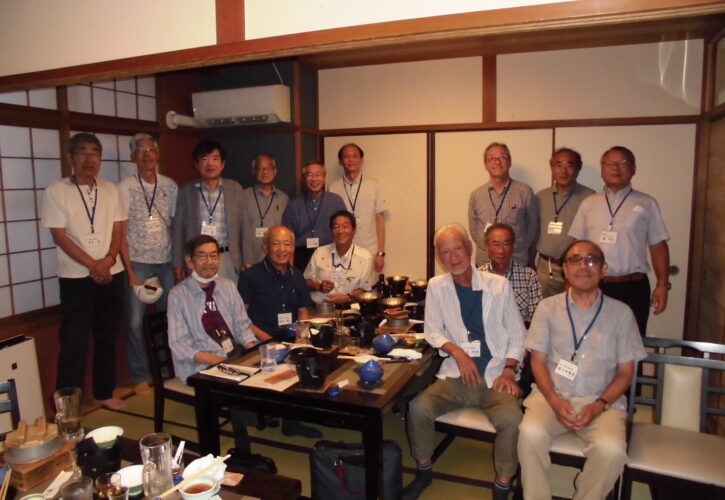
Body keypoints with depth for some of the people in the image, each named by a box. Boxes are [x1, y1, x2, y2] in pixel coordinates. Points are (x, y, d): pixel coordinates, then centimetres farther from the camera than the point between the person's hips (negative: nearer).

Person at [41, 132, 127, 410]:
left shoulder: (111, 190, 6)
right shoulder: (56, 191, -5)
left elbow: (118, 230, 5)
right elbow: (60, 237, -9)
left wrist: (108, 260, -12)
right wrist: (93, 265, -16)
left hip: (112, 274, 4)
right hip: (75, 278, -4)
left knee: (107, 338, 13)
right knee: (73, 343, -1)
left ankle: (105, 392, 27)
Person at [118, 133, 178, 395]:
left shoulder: (170, 186, 4)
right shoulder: (126, 187, -4)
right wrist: (130, 271, -8)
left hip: (166, 262, 2)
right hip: (137, 263, -2)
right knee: (134, 322, 1)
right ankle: (140, 377, 16)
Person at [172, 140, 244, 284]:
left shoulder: (235, 188, 5)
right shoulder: (186, 191, 5)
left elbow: (242, 225, 6)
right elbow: (179, 228, 6)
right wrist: (178, 263, 3)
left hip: (228, 259, 0)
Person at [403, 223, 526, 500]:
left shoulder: (499, 285, 2)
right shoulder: (436, 286, 5)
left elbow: (516, 335, 6)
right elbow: (432, 331, 6)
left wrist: (509, 370, -7)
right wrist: (457, 352, -12)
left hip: (495, 376, -1)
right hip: (455, 375, 1)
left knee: (511, 418, -29)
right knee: (418, 408, -21)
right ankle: (423, 471, 8)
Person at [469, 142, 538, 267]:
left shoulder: (525, 192, -1)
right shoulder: (476, 195, 3)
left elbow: (532, 225, 5)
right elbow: (474, 230, 10)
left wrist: (521, 250, 3)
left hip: (518, 263, -1)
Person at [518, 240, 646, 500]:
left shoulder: (621, 313, 6)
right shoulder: (548, 307, 6)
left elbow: (625, 372, 7)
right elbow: (538, 361, 5)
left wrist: (600, 405, -10)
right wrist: (554, 401, -12)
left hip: (602, 402, 0)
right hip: (553, 395, 0)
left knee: (612, 449, -29)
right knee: (530, 433, -29)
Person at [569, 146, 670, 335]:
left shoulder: (646, 204, 3)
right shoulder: (588, 204, 8)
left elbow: (658, 247, 3)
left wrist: (662, 284, -2)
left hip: (633, 288, -1)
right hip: (593, 287, 2)